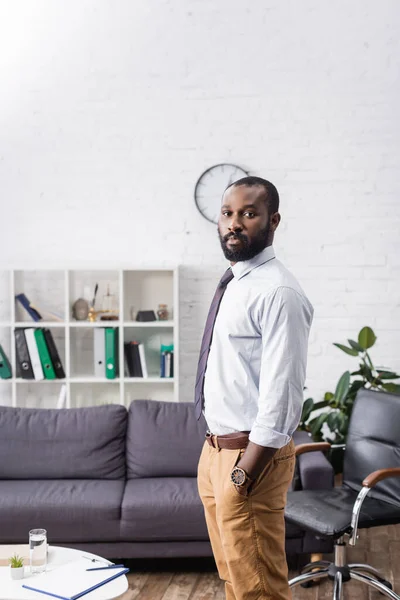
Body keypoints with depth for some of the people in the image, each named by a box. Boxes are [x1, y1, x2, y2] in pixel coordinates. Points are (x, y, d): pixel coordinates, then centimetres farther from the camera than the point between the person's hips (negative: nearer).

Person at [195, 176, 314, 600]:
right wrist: (216, 455, 17)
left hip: (250, 455, -9)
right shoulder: (232, 285, 11)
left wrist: (244, 473, -21)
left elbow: (280, 394, -22)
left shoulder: (279, 293, -18)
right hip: (215, 449, 9)